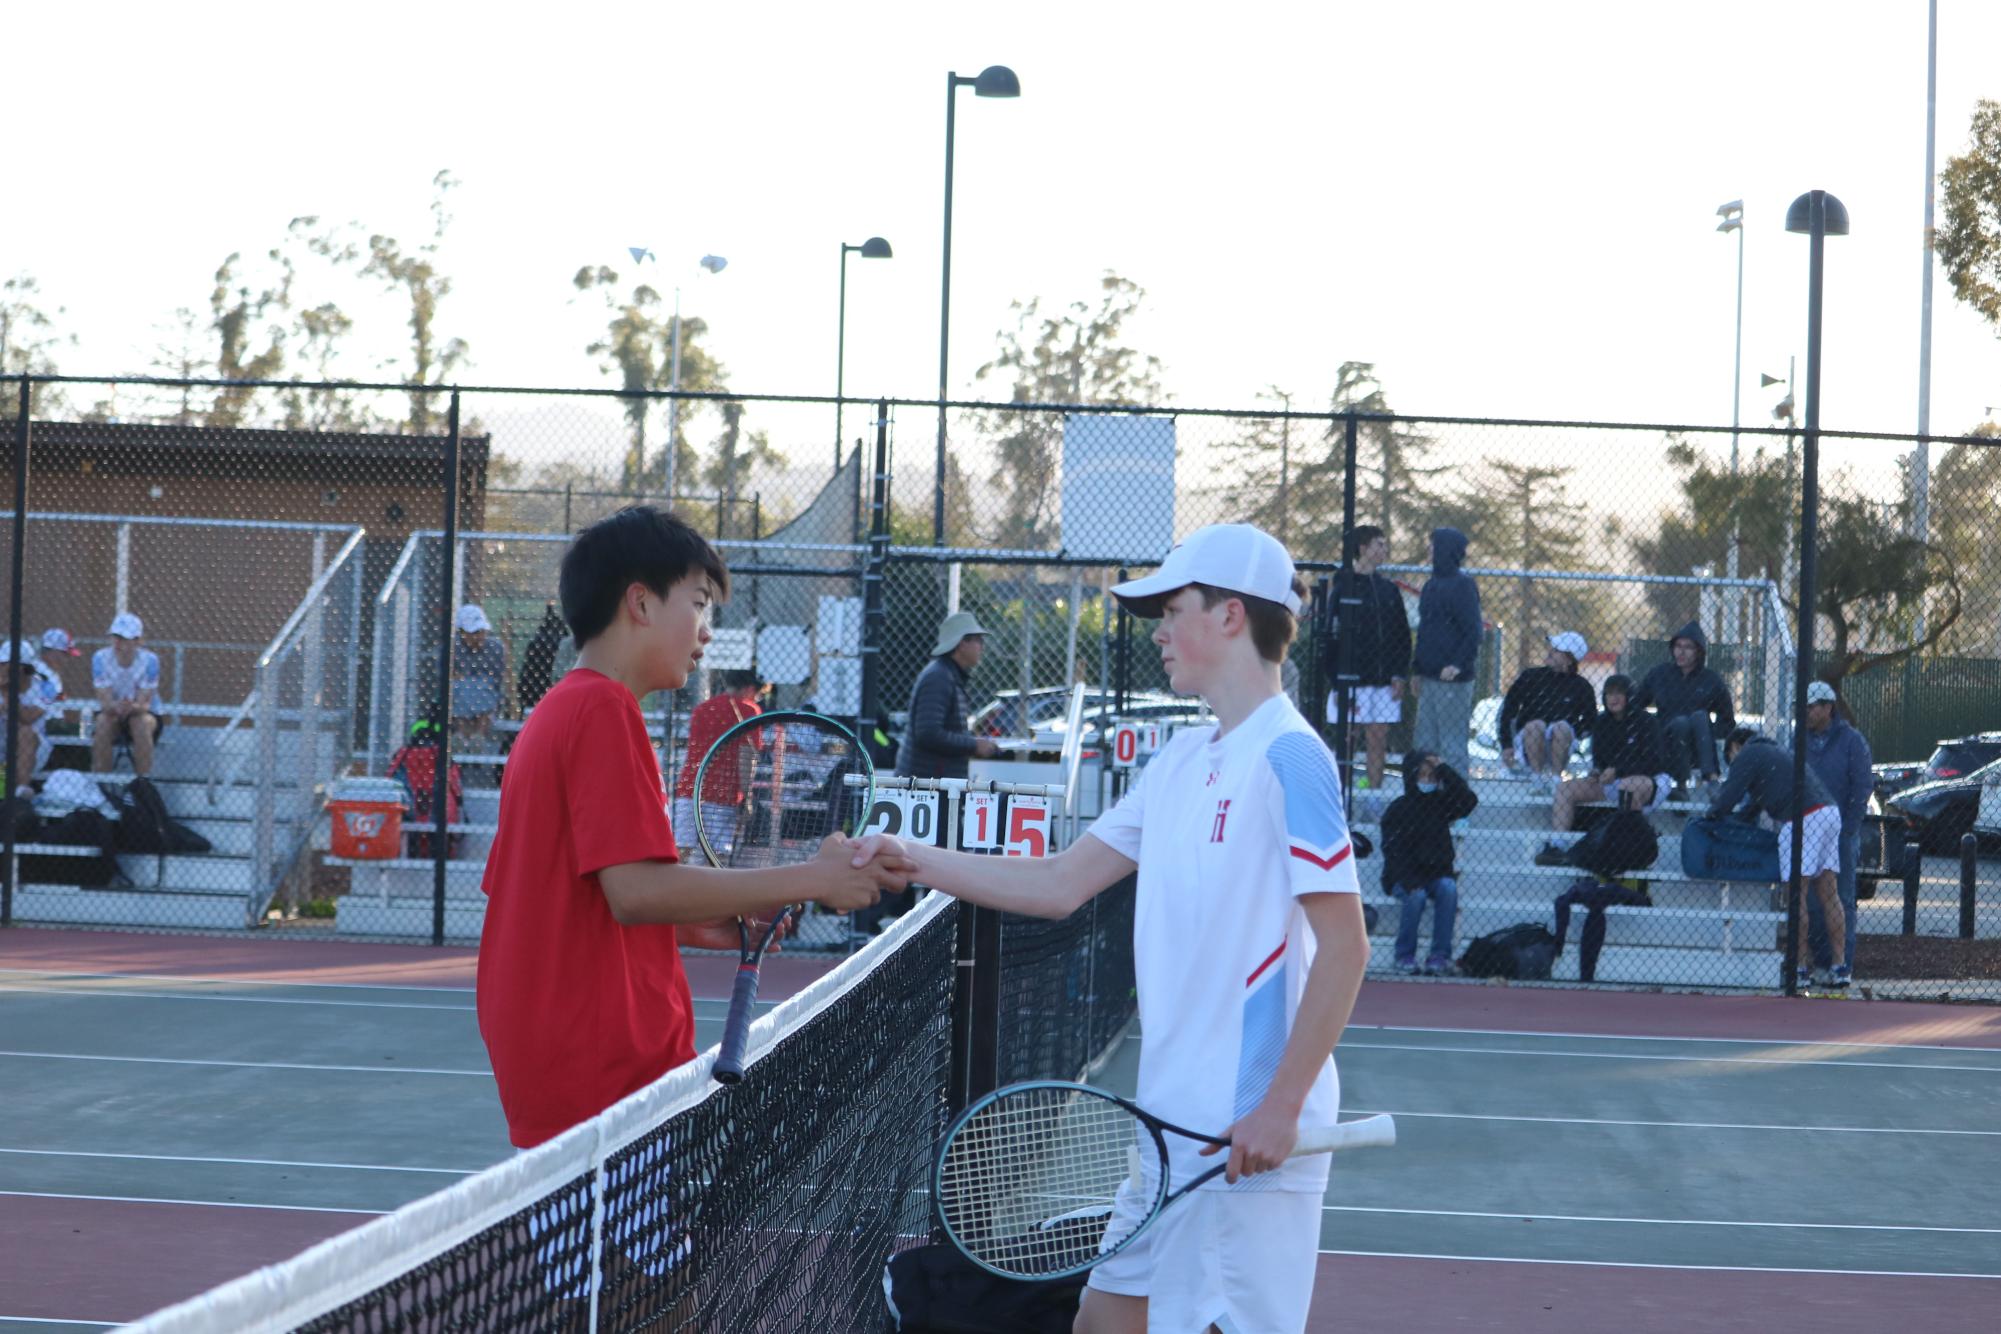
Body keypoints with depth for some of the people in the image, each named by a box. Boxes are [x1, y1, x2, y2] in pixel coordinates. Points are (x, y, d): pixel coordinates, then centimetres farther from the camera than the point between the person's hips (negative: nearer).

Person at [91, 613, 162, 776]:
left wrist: (133, 706, -46)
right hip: (112, 713, 1)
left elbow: (144, 704, -22)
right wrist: (115, 707, -45)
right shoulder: (100, 658, -14)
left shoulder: (149, 660, -18)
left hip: (141, 713, -1)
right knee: (103, 721, -32)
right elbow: (104, 702, -20)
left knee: (143, 723, -34)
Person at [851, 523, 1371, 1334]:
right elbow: (1060, 886, 16)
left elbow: (1344, 947, -17)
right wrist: (910, 860, 9)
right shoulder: (1178, 765, 13)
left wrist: (1281, 1107, -21)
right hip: (1174, 1120, 9)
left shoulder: (1288, 759, -13)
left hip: (1249, 1136, -9)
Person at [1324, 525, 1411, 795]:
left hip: (1384, 680, 5)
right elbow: (1332, 637, -9)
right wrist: (1338, 681, -14)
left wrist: (1400, 675, 4)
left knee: (1378, 742, 5)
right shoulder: (1343, 587, -5)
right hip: (1351, 679, -5)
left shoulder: (1388, 589, 13)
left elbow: (1403, 635, 15)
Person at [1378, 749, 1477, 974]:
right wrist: (1411, 883, -25)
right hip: (1404, 877, -3)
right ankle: (1405, 956, -18)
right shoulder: (1398, 808, -5)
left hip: (1437, 874, 3)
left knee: (1448, 888, -29)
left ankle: (1440, 956, -26)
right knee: (1416, 895, -34)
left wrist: (1443, 770, -14)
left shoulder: (1440, 802, 5)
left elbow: (1469, 801, -13)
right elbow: (1392, 851, -11)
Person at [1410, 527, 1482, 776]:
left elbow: (1473, 632, -15)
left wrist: (1458, 664, -25)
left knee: (1452, 745, -6)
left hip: (1452, 679, -9)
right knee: (1423, 745, 10)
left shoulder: (1462, 586, -9)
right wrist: (1416, 669, 18)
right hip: (1429, 678, 9)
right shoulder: (1431, 585, 16)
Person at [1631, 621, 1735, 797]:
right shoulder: (1658, 675, 8)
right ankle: (1680, 784, -34)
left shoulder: (1711, 682, 5)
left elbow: (1728, 723, 14)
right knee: (1680, 721, -30)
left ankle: (1709, 776, -43)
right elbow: (1633, 707, 16)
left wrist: (1706, 734, -4)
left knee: (1700, 716, -28)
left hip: (1698, 750, 0)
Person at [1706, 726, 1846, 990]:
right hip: (1830, 812, 9)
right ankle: (1840, 968, 3)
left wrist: (1711, 817, 15)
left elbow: (1727, 799, -1)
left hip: (1804, 817, -9)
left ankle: (1800, 966, -7)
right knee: (1829, 894, 6)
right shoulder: (1776, 751, 32)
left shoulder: (1747, 755, 5)